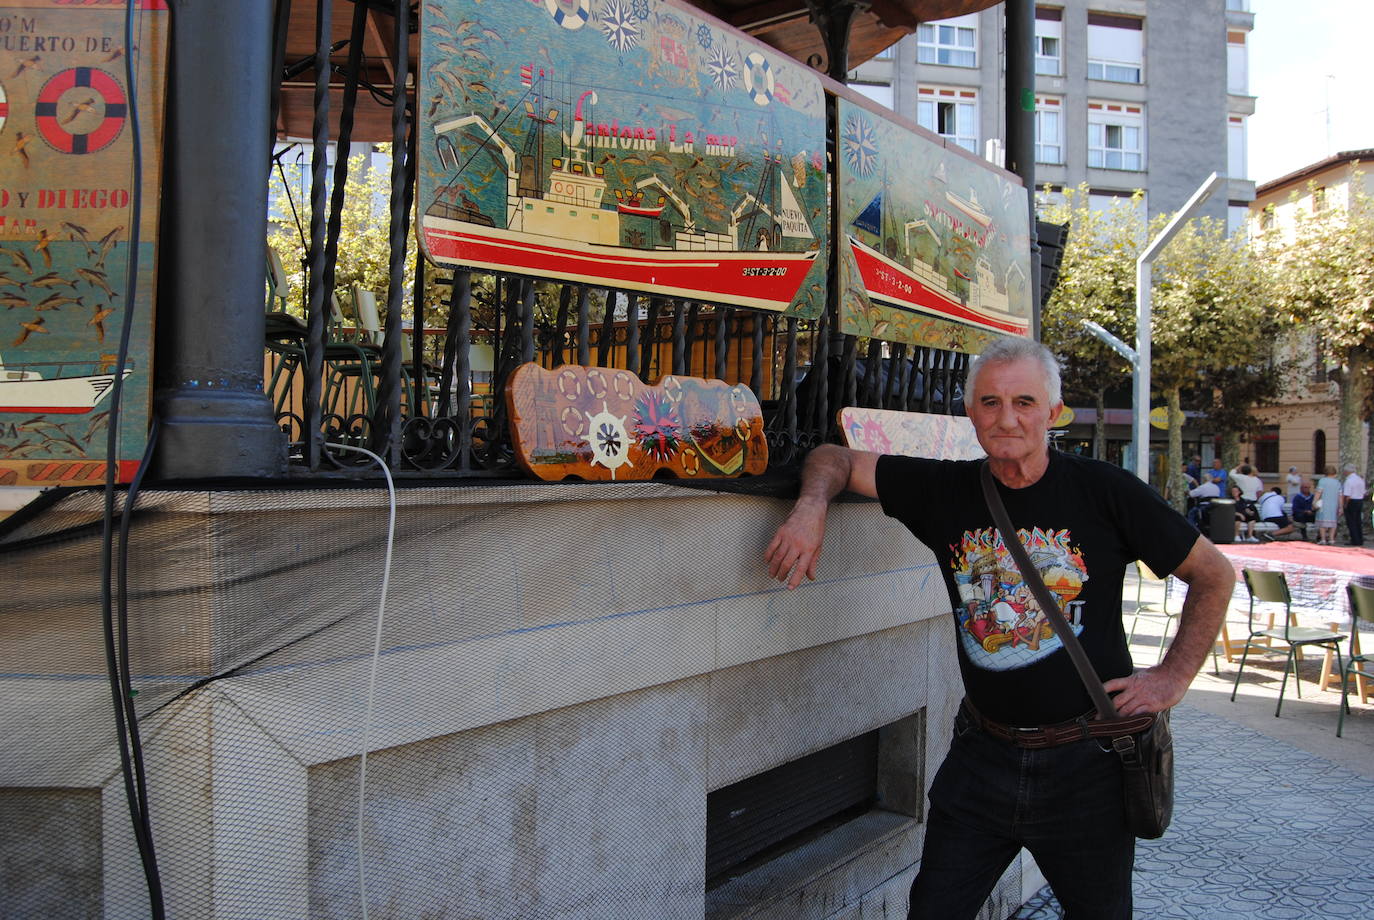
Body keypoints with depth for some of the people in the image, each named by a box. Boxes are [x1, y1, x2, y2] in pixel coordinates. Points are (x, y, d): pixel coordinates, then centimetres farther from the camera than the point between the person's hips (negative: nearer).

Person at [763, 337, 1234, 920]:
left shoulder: (1104, 492, -10)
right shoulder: (947, 490, -3)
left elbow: (1214, 575, 1)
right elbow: (835, 459, 5)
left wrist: (1174, 676, -5)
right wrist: (811, 508, -16)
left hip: (1087, 762, -1)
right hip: (982, 757, 2)